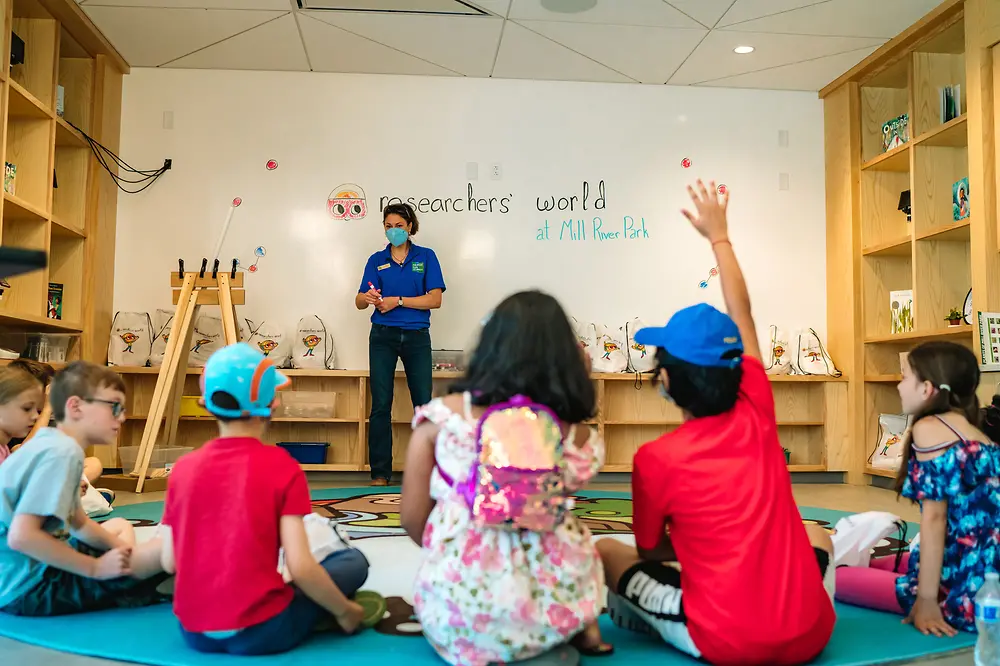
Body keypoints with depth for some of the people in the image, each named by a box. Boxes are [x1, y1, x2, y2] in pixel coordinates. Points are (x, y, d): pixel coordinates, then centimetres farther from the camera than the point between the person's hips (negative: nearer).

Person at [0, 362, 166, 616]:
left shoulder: (52, 444, 10)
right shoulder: (62, 451, -20)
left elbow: (79, 523, 19)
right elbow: (21, 536, -29)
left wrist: (121, 548, 5)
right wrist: (96, 567, -21)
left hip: (32, 568, 11)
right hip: (26, 587, -11)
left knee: (120, 526, 31)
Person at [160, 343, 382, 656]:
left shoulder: (182, 468, 0)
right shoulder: (282, 467, -12)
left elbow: (169, 562, 4)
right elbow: (300, 567, -16)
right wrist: (344, 611, 1)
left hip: (194, 633, 5)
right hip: (260, 632, -4)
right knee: (352, 561, 11)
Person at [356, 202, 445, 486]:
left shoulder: (426, 257, 3)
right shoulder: (377, 260, 8)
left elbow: (435, 299, -7)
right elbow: (359, 302, 3)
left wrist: (398, 301, -15)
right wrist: (367, 298, -21)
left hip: (416, 336, -1)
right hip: (383, 336, 1)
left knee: (423, 403, 1)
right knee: (380, 405, 0)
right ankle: (380, 472, 10)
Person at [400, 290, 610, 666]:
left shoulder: (443, 416, -9)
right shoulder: (576, 434, -7)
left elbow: (412, 519, -2)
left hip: (455, 613, 0)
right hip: (545, 616, 1)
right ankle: (585, 632, 29)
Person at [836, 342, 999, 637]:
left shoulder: (928, 427, -11)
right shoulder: (971, 432, 12)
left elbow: (934, 517, -16)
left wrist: (927, 600, -15)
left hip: (969, 586, -9)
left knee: (836, 577, -2)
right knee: (877, 564, 25)